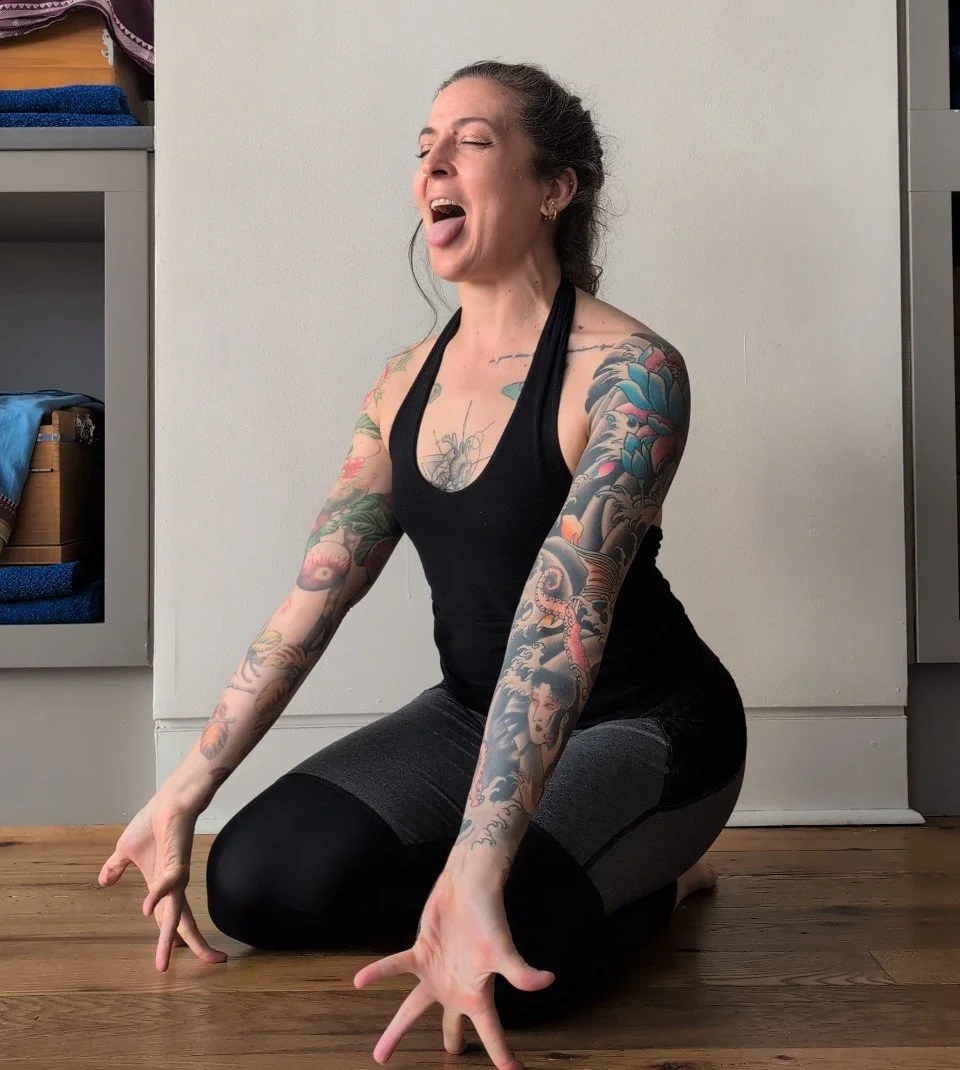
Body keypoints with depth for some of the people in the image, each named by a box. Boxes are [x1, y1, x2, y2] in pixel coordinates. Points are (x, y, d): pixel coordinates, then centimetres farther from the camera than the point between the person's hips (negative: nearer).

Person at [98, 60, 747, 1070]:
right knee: (254, 879, -9)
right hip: (477, 712, 6)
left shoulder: (628, 372, -20)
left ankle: (645, 884, 5)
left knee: (506, 953, -31)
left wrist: (474, 877, -42)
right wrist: (182, 793, -7)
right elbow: (312, 596, -2)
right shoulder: (405, 383, 1)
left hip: (646, 723, -6)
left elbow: (561, 617, -33)